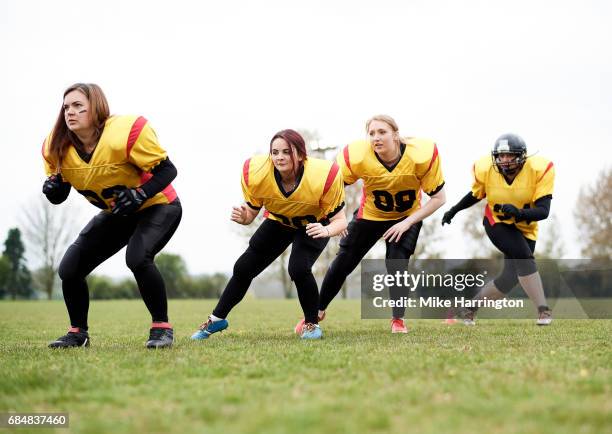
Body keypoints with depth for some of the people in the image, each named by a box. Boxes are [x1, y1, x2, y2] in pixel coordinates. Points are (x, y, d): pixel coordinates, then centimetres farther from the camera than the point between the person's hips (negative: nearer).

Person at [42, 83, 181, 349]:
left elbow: (167, 169, -22)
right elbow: (58, 194, 1)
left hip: (157, 206, -6)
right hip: (116, 214, 6)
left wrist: (139, 195, -36)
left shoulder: (125, 133, -30)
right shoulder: (57, 148, -13)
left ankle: (161, 327, -16)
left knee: (137, 258, -34)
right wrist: (53, 189, -22)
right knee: (69, 269, -4)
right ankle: (78, 333, 18)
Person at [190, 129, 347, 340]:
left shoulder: (323, 176, -36)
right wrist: (244, 217, -36)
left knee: (299, 268, -27)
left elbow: (339, 219, -27)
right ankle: (217, 319, 22)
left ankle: (312, 324, -3)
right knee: (243, 268, 0)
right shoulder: (256, 174, -29)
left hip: (313, 225, -3)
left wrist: (326, 230, -49)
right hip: (278, 222, 3)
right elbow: (252, 211, -12)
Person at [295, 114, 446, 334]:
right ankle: (317, 312, 24)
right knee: (342, 264, 4)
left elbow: (438, 197, -21)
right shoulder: (357, 157, -31)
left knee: (397, 264, -20)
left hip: (407, 217, -1)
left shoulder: (421, 156, -31)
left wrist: (407, 223, -25)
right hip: (370, 215, 1)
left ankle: (398, 321, -6)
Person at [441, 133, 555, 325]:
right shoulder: (486, 170, -16)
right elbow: (476, 194, 6)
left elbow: (543, 210, -26)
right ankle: (543, 309, -21)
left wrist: (519, 213, -43)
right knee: (524, 256, -27)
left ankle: (471, 306, 23)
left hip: (524, 228, 2)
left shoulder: (539, 170, -22)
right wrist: (454, 210, 16)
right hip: (497, 223, -2)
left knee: (510, 279, 1)